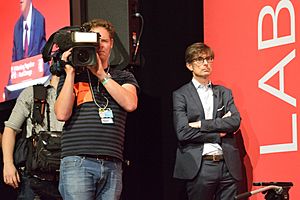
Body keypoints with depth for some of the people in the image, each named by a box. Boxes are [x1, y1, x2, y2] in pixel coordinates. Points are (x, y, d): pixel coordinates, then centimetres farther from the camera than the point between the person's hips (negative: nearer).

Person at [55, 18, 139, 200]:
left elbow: (130, 104, -2)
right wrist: (70, 73, -1)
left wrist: (102, 75, -2)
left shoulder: (123, 77, 19)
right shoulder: (73, 76, 14)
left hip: (112, 165, 2)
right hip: (77, 162, -2)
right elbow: (62, 114, -1)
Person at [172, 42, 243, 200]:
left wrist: (202, 124, -8)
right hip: (199, 167, -3)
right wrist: (218, 134, -4)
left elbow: (235, 121, 0)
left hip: (228, 166, 3)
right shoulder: (180, 95, 5)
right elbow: (183, 132, -7)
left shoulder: (224, 93, 16)